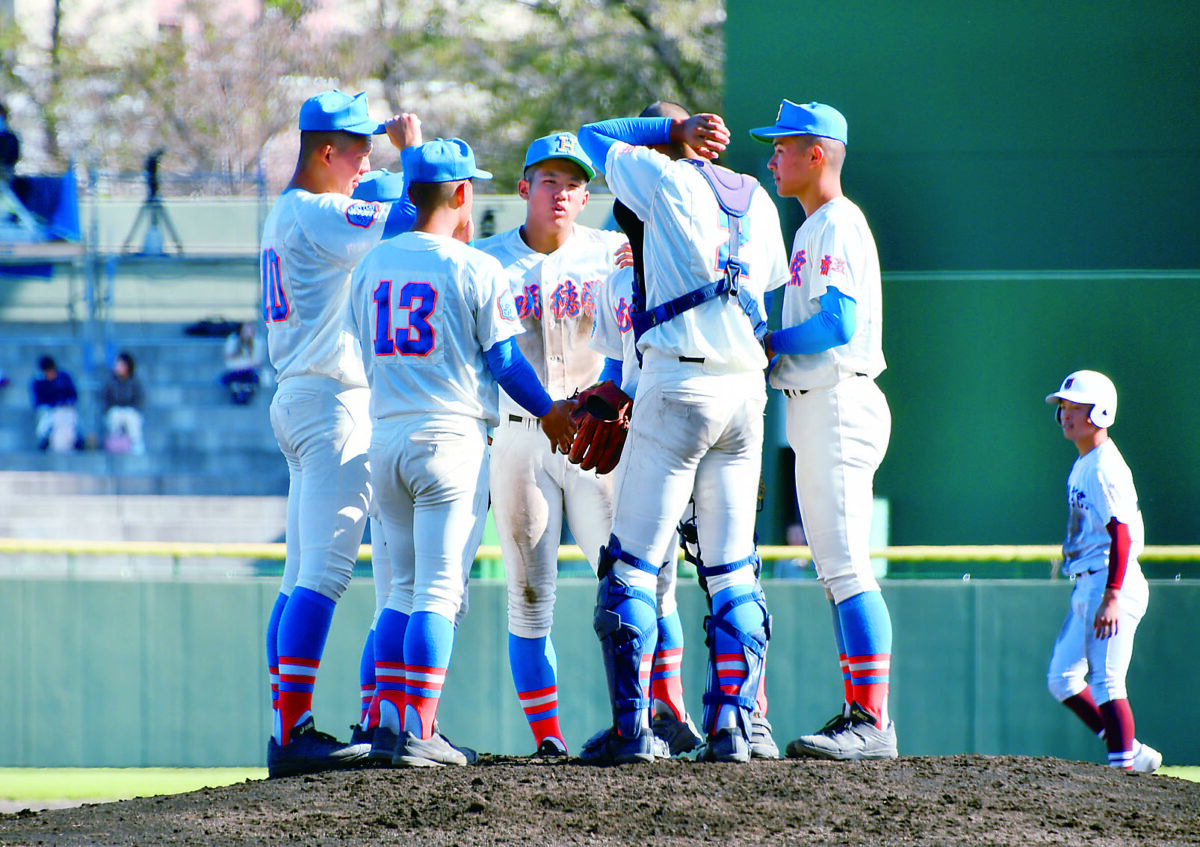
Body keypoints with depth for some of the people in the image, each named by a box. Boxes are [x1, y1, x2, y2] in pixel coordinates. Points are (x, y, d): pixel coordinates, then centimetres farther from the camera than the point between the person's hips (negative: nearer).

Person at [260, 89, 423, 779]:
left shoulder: (286, 215, 17)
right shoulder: (319, 215, -13)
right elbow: (418, 221, -17)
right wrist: (414, 150, -3)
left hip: (299, 399, 11)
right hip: (334, 403, -11)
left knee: (304, 577, 10)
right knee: (324, 571, -14)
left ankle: (291, 728, 10)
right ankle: (292, 735, -20)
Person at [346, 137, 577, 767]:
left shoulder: (371, 266, 9)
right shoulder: (477, 270, -8)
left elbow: (370, 356, 14)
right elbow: (505, 363, -6)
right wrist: (549, 413, 9)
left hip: (385, 437, 6)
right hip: (451, 435, -6)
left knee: (404, 588, 13)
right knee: (439, 590, -5)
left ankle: (388, 725, 7)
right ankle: (418, 733, -10)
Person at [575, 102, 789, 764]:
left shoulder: (665, 179, -1)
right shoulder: (758, 201, 16)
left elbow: (593, 136, 13)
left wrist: (673, 128, 12)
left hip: (678, 385, -6)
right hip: (748, 389, 6)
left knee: (632, 562, -2)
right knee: (733, 571, 8)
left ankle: (631, 726, -8)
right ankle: (732, 723, 1)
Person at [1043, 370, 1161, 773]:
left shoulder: (1106, 467, -14)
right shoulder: (1082, 465, 15)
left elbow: (1121, 534, -20)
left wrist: (1112, 597, -25)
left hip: (1111, 584, -10)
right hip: (1086, 586, 11)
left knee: (1105, 681, -11)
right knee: (1062, 679, 10)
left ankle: (1124, 764, -7)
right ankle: (1132, 753, 16)